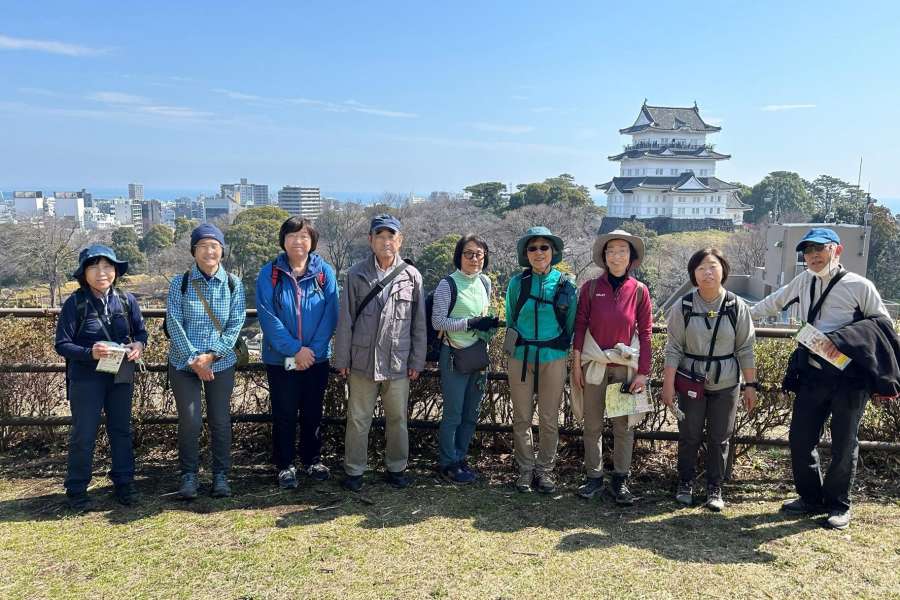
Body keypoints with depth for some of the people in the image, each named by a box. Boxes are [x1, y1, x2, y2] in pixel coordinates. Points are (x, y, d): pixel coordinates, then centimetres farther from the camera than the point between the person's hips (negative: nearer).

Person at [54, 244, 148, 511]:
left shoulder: (127, 300, -2)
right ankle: (77, 490, 20)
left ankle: (123, 483, 28)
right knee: (83, 435, 5)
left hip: (121, 376, 3)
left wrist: (138, 344, -14)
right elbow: (62, 344, -10)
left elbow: (140, 331, 9)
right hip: (86, 378, -3)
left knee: (122, 430, 14)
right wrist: (90, 353, -26)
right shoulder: (75, 303, -11)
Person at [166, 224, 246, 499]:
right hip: (184, 363, -1)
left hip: (221, 364, 1)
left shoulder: (233, 284, -1)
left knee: (220, 421, 6)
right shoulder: (179, 283, -3)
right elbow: (174, 324, -7)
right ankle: (189, 476, 17)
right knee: (190, 421, -1)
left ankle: (221, 476, 20)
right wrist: (193, 360, -13)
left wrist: (211, 355, -13)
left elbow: (235, 325, -4)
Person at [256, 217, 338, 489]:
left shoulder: (325, 272, -2)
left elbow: (330, 315, -6)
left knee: (313, 413, 14)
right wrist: (295, 349, -18)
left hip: (317, 359, 1)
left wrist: (313, 349, -14)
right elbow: (267, 316, -12)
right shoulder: (269, 274, -6)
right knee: (284, 415, 9)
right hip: (280, 360, -1)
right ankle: (285, 465, 25)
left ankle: (312, 460, 31)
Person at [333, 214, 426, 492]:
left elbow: (419, 323, 4)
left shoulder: (412, 276, 1)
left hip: (399, 362, 1)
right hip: (363, 361, 0)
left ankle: (396, 467, 28)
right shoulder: (356, 274, -1)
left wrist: (417, 361, 2)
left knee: (397, 418, 12)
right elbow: (345, 320, 1)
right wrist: (342, 359, 0)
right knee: (358, 419, 8)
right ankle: (354, 470, 23)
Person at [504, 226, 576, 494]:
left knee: (549, 419, 6)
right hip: (521, 358, 0)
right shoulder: (517, 283, 0)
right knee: (522, 418, 7)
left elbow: (570, 324, 7)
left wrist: (562, 349, 5)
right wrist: (515, 346, 11)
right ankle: (525, 469, 20)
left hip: (553, 359, 0)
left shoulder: (565, 285, 0)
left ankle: (545, 470, 21)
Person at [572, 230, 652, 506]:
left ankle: (620, 480, 20)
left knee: (624, 426, 8)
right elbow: (580, 326, 0)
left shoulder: (639, 291, -1)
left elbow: (645, 333, 0)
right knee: (592, 424, 8)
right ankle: (594, 476, 21)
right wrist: (576, 365, -2)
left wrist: (643, 372, -4)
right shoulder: (591, 288, -2)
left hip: (625, 367, 0)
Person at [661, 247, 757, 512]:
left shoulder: (737, 307, -3)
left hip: (726, 384, 1)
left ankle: (715, 489, 25)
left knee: (720, 438, 9)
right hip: (691, 383, 0)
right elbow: (673, 349, -5)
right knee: (689, 436, 9)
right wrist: (668, 385, -7)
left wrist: (750, 385, 0)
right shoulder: (683, 307, -6)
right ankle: (685, 484, 28)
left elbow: (745, 349, 1)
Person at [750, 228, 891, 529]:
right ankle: (810, 498, 28)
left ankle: (838, 505, 27)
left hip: (849, 379, -5)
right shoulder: (805, 281, 8)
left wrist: (884, 375, -10)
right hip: (812, 375, 5)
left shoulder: (859, 286, -6)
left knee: (844, 445, 8)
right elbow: (775, 301, 25)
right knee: (800, 439, 8)